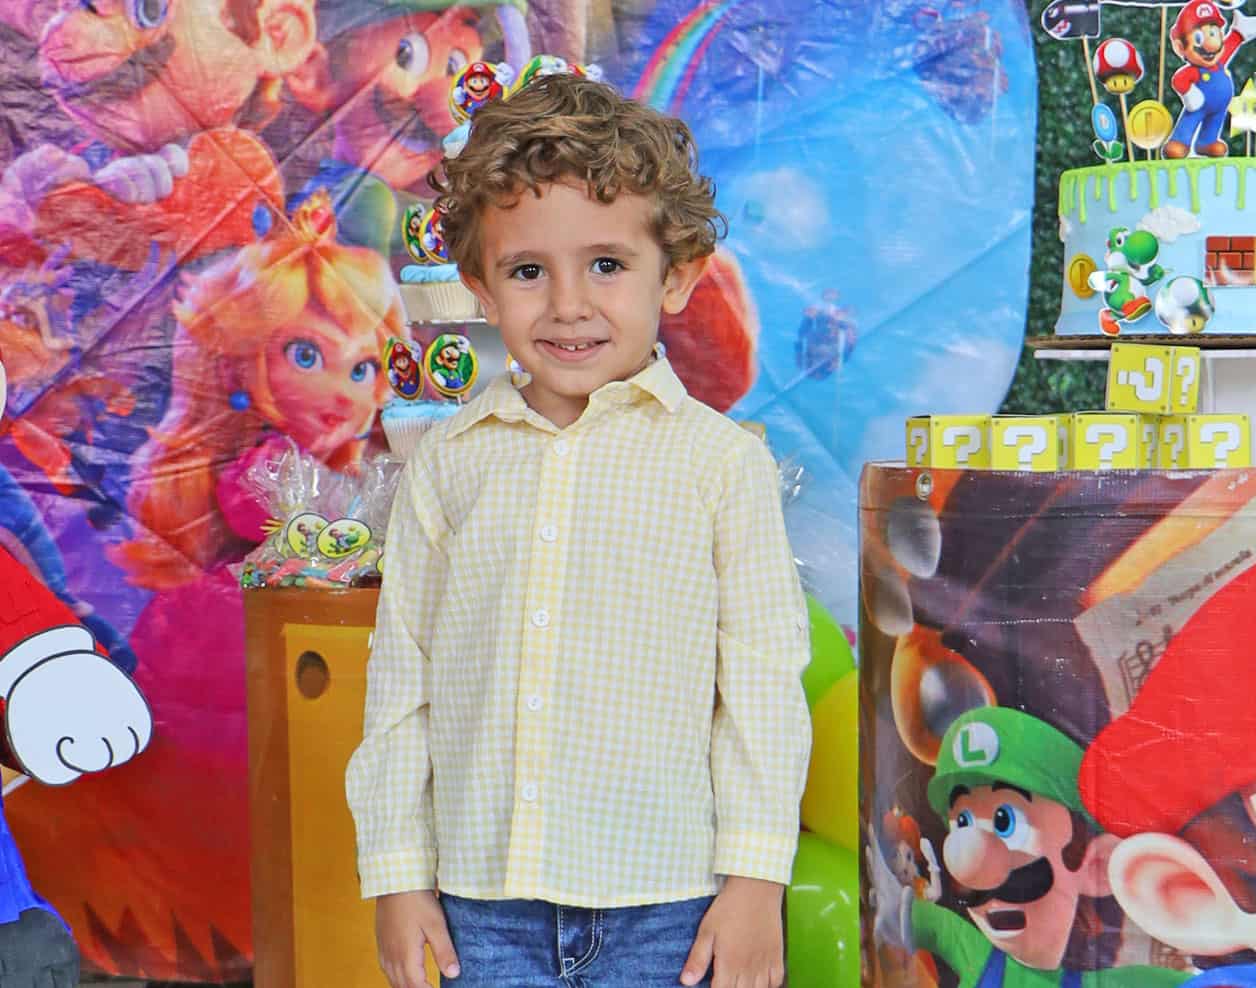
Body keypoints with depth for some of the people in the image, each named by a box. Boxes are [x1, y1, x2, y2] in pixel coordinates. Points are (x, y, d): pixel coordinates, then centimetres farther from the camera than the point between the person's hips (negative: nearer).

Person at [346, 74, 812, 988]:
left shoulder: (722, 460, -5)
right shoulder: (448, 463, 3)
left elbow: (765, 681, -3)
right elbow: (403, 671, 7)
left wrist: (756, 878, -4)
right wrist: (397, 873, 8)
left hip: (667, 907, -2)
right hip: (484, 899, 3)